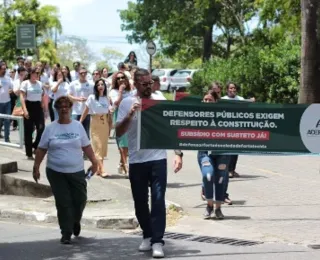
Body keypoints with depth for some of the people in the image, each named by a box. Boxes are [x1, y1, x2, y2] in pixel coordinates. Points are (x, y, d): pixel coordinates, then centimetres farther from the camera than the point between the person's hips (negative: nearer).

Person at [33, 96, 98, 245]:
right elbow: (41, 149, 3)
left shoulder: (78, 126, 4)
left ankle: (75, 222, 35)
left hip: (76, 171, 1)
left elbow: (86, 146, 7)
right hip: (56, 172, -1)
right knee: (63, 203, -2)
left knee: (80, 200, 4)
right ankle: (66, 233, 6)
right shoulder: (50, 128, 0)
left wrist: (94, 161, 1)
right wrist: (36, 167, -1)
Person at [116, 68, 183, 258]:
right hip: (136, 161, 1)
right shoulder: (127, 103, 0)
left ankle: (157, 241, -6)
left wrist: (178, 153, -6)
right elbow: (119, 133, -6)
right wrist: (130, 114, -21)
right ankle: (148, 236, 27)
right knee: (140, 201, 10)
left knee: (158, 200, -8)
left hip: (158, 159, -1)